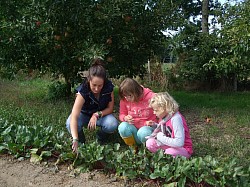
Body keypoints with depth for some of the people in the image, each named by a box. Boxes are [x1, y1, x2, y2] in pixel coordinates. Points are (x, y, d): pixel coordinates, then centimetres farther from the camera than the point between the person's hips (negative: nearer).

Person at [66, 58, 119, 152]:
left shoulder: (109, 87, -23)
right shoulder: (83, 90, -33)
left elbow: (110, 108, -9)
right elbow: (74, 117, -42)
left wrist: (97, 114, -30)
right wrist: (75, 140, -54)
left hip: (102, 114, 2)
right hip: (84, 114, -2)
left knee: (113, 125, -32)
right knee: (70, 124, -34)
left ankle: (101, 138, 4)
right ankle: (81, 140, 0)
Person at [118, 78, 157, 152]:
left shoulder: (150, 96, -17)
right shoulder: (124, 99, -5)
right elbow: (122, 114, 7)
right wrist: (125, 118, -19)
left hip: (148, 127, -3)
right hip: (133, 128, 3)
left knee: (143, 132, -39)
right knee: (123, 127, -31)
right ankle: (133, 148, -3)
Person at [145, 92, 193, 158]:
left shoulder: (176, 118, -26)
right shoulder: (164, 117, -1)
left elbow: (179, 142, -32)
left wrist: (161, 137, -24)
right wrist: (155, 125, 0)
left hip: (183, 148, -7)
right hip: (169, 146, 7)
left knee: (169, 152, -37)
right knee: (150, 143, -8)